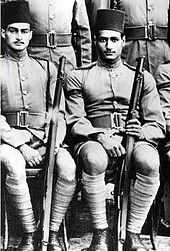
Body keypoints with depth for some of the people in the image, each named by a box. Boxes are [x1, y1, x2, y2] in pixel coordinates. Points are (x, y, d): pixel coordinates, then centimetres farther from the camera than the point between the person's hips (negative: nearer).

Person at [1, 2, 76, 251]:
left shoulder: (47, 68, 14)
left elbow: (59, 113, 10)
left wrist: (53, 144, -9)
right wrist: (22, 147, -16)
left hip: (44, 139, 2)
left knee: (68, 166, -29)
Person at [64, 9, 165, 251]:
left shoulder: (143, 78, 17)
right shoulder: (78, 77, 14)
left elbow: (158, 125, 12)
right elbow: (75, 122, 3)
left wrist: (141, 132, -12)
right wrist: (101, 136, -16)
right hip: (93, 140, -1)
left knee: (149, 162, -34)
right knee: (94, 160, -38)